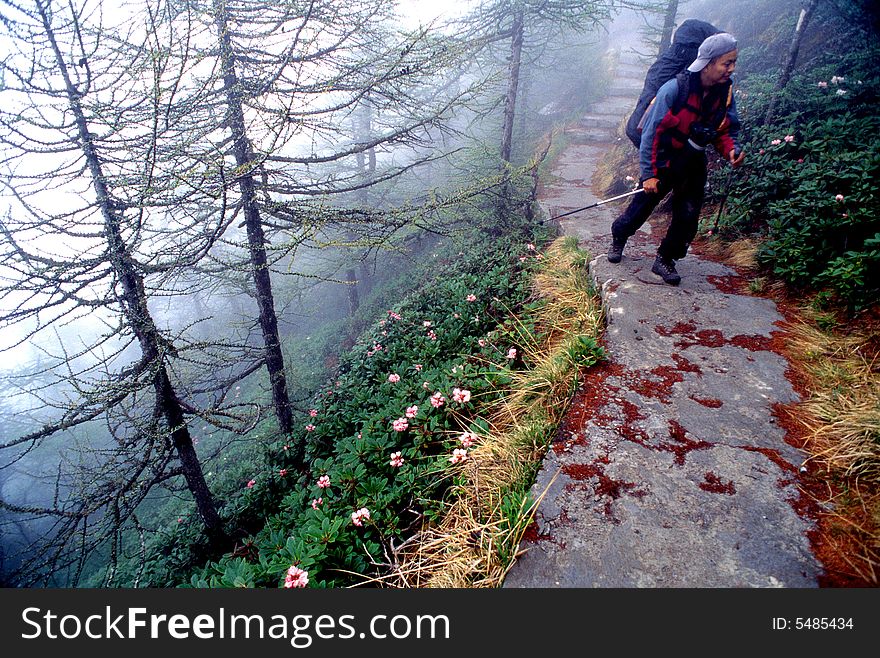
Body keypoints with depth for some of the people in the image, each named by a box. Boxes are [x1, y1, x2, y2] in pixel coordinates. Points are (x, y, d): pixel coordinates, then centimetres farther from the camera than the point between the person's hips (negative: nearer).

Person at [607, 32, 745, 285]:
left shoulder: (725, 91, -6)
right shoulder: (675, 89, -23)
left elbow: (726, 128, 7)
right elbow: (651, 133, -20)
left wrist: (731, 150, -15)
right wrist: (648, 174, -20)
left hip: (694, 164, 5)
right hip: (664, 160, -5)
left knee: (688, 215, 0)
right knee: (642, 205, 8)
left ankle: (665, 259, 15)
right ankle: (618, 238, 35)